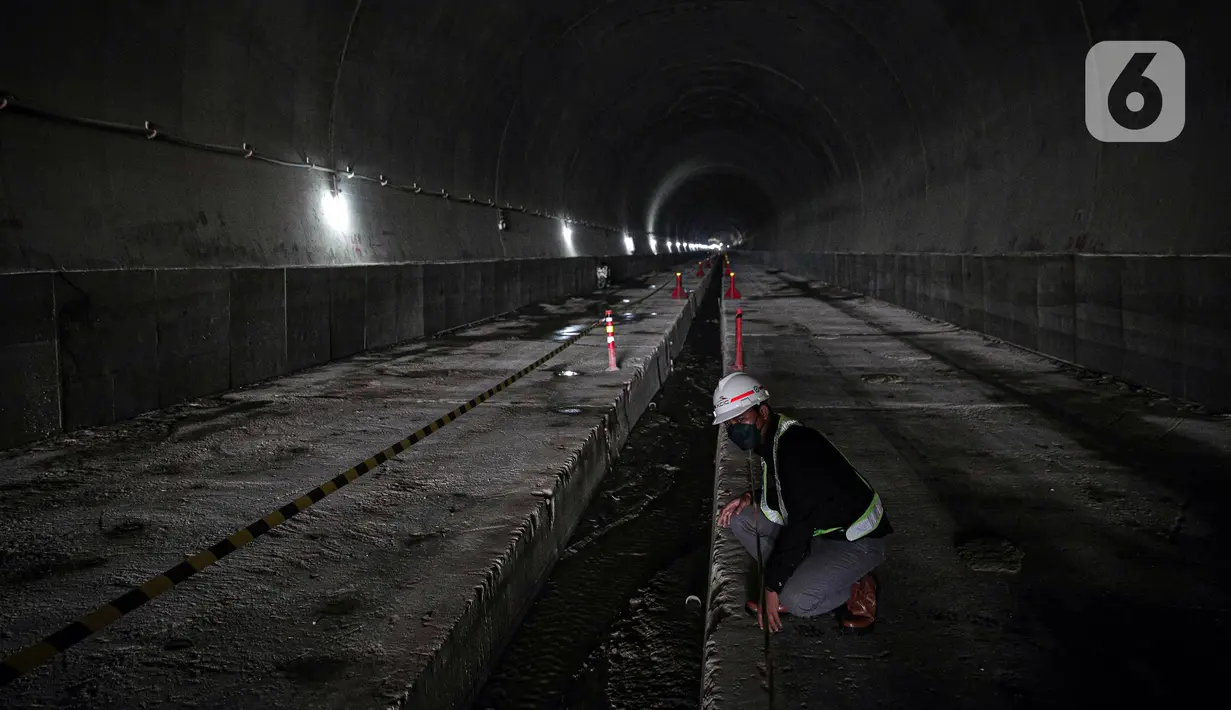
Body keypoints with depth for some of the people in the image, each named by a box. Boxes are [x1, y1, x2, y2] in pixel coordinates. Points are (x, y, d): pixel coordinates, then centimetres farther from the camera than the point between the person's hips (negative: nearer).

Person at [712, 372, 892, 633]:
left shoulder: (797, 445, -27)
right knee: (741, 519, 1)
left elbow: (800, 524, -28)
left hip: (856, 540, -10)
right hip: (817, 528, 10)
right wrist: (751, 498, 0)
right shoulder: (770, 440, 3)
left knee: (797, 601, -28)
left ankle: (856, 590, -1)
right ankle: (798, 580, 3)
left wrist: (772, 586, -22)